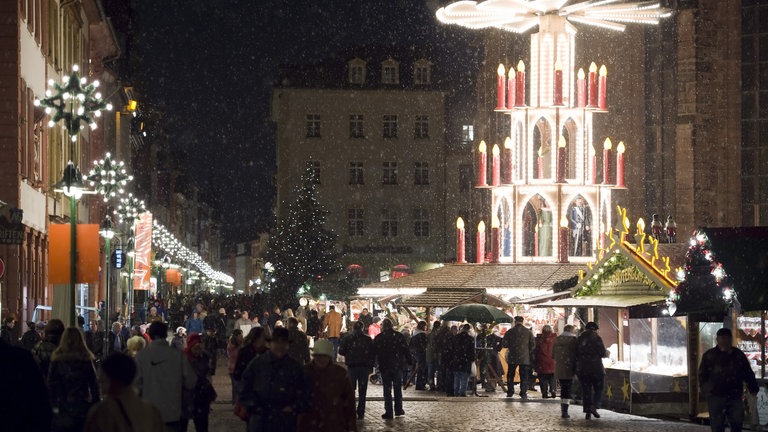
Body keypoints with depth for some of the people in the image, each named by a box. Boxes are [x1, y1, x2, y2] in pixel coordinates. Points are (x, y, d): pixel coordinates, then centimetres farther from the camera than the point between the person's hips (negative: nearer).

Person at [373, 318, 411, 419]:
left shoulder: (378, 338, -3)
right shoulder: (399, 336, -2)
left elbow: (374, 352, -1)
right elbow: (406, 350, -1)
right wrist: (409, 362, 6)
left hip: (384, 367, -1)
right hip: (398, 365, 1)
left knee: (387, 390, 2)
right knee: (398, 388, 14)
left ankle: (388, 412, -2)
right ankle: (398, 409, 17)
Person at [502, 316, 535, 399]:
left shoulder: (509, 332, -4)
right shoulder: (528, 332, -2)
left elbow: (504, 344, -2)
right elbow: (533, 345, 0)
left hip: (512, 358, 0)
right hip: (525, 358, 0)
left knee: (510, 375, 12)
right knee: (524, 376, 5)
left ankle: (510, 392, 11)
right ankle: (523, 393, -1)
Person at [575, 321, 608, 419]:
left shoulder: (579, 339, 9)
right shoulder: (596, 338, -7)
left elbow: (576, 354, 12)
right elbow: (603, 353, -11)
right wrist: (607, 353, 10)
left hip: (582, 370, 4)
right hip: (596, 368, -4)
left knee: (586, 390, 8)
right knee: (598, 389, 6)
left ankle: (587, 411, 4)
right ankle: (594, 406, -14)